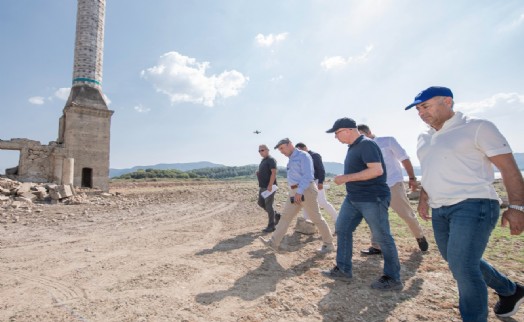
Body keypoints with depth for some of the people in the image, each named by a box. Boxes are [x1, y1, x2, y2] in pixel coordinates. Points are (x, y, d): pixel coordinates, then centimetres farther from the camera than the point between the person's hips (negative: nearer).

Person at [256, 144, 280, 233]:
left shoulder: (271, 160, -11)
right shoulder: (263, 160, 17)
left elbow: (273, 173, -20)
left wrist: (270, 185, -26)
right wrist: (258, 173, 7)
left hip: (269, 187, -10)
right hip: (262, 186, 10)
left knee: (268, 205, -5)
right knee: (261, 203, 14)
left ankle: (271, 226, 6)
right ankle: (277, 215, 27)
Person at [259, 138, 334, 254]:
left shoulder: (303, 156, -9)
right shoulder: (290, 160, 18)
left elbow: (308, 175, -19)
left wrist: (300, 191, -26)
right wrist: (295, 192, 19)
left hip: (306, 190, -8)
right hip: (294, 192, 9)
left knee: (316, 218, 2)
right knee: (285, 217, 5)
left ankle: (328, 244, 17)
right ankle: (274, 243, 8)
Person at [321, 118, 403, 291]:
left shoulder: (366, 144, -16)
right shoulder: (353, 147, 13)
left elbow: (377, 170, -27)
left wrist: (346, 178, -24)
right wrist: (345, 179, 5)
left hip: (373, 199, -10)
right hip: (353, 198, 10)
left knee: (382, 237, 3)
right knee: (342, 229, 10)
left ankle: (393, 278, 19)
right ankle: (343, 269, 22)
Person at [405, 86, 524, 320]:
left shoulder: (477, 128, -6)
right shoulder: (424, 138, 14)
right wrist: (423, 199, 19)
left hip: (473, 206, -8)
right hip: (440, 211, 8)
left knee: (462, 266, -14)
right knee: (457, 262, 19)